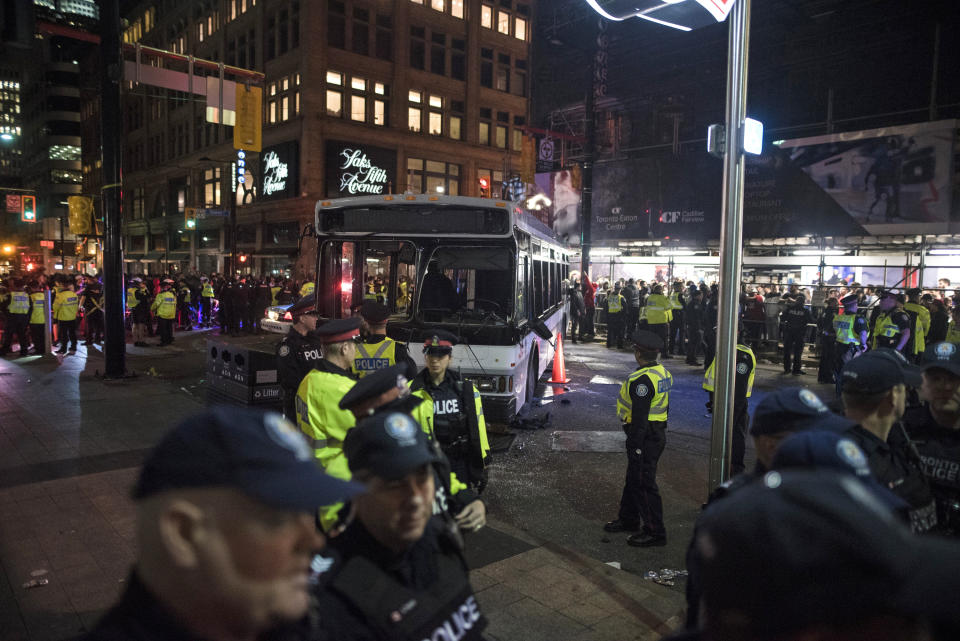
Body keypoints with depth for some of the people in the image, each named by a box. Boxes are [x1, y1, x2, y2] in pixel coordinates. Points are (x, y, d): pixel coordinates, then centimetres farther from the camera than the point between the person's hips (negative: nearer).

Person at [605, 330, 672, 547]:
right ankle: (628, 520, 35)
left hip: (645, 437, -10)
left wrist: (635, 447, -21)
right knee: (633, 478, 21)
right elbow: (664, 407, 16)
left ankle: (655, 532, 8)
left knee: (644, 483, -1)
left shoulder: (642, 380, -24)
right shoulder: (663, 373, 8)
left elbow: (640, 417, -25)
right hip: (657, 433, 10)